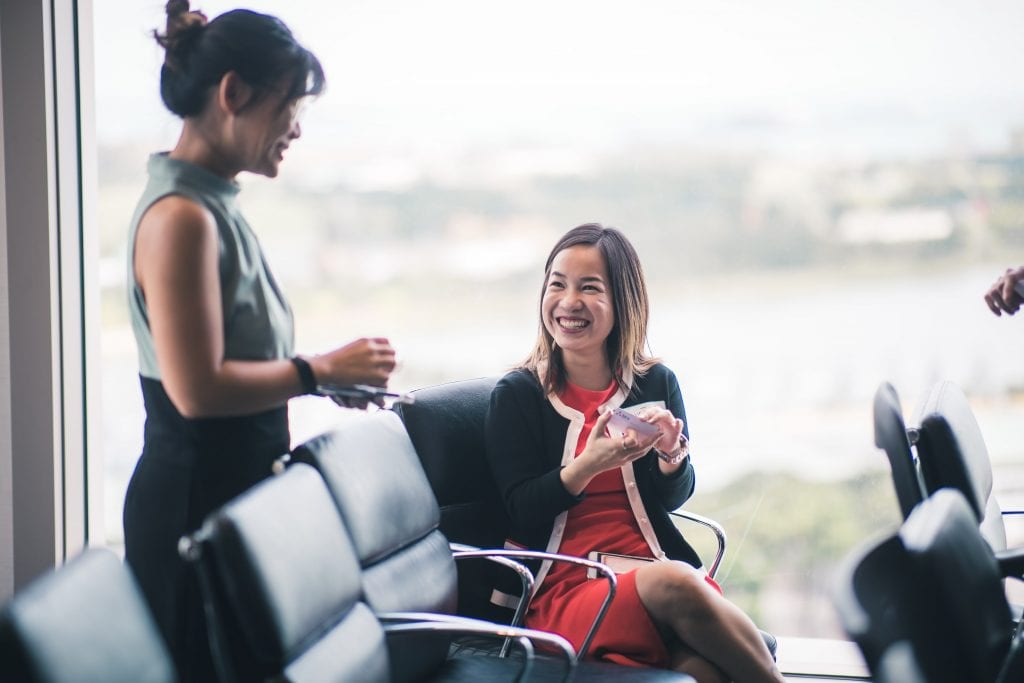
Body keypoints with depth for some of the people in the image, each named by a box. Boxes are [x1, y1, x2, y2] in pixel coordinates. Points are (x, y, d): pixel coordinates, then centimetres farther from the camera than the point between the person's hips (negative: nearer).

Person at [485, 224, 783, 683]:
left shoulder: (656, 383, 11)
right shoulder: (516, 395, 3)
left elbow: (673, 498, 12)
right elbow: (521, 517, -4)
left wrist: (672, 454, -10)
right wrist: (588, 465, -19)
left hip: (651, 569, 2)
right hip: (563, 589, -2)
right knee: (673, 583, -35)